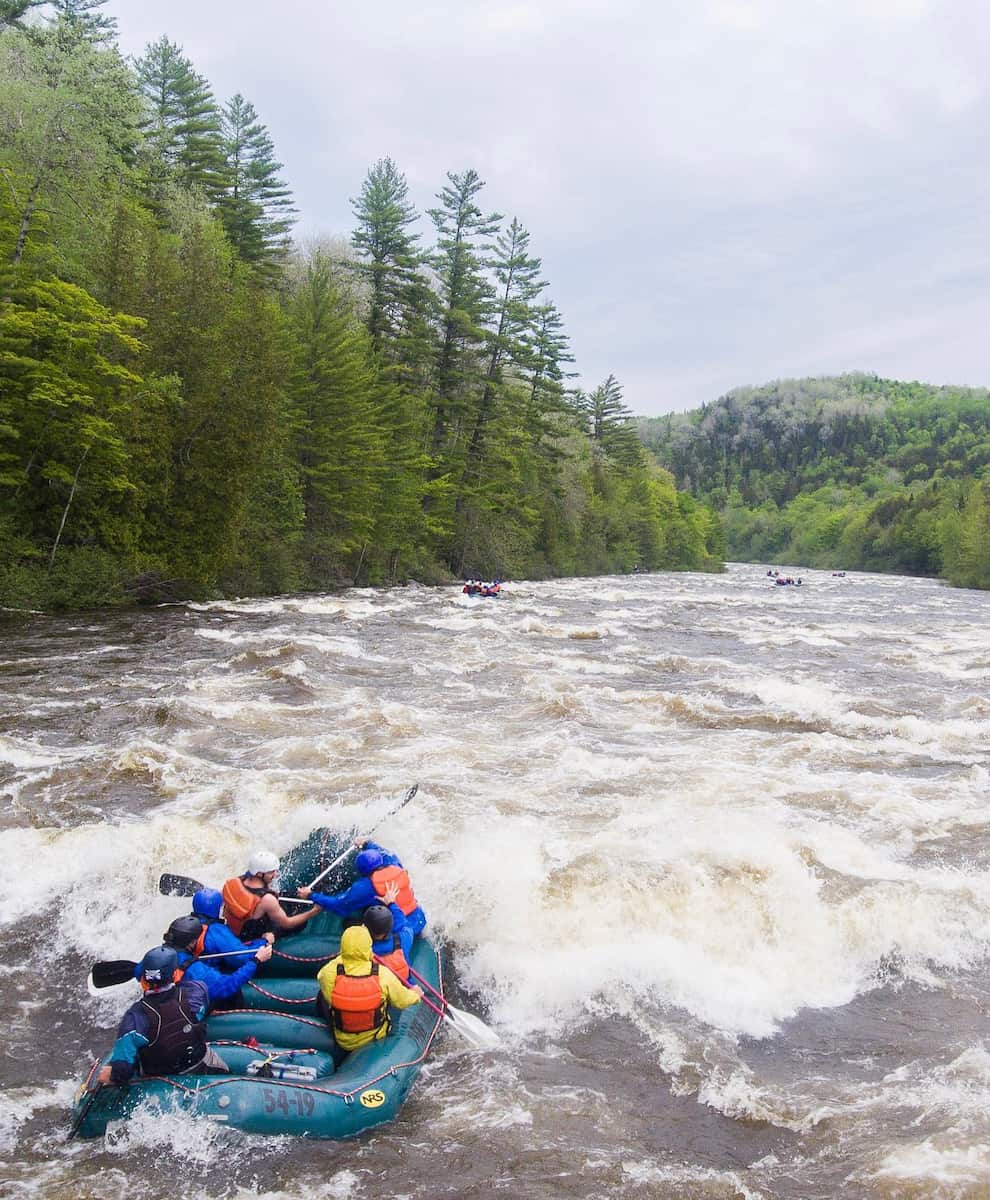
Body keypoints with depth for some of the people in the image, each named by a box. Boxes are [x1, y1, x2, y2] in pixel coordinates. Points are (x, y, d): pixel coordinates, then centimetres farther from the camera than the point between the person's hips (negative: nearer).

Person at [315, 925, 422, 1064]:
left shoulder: (329, 973, -30)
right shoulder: (383, 975, -29)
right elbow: (402, 1001, -11)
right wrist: (415, 995, 12)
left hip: (343, 1041, 0)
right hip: (376, 1037, 0)